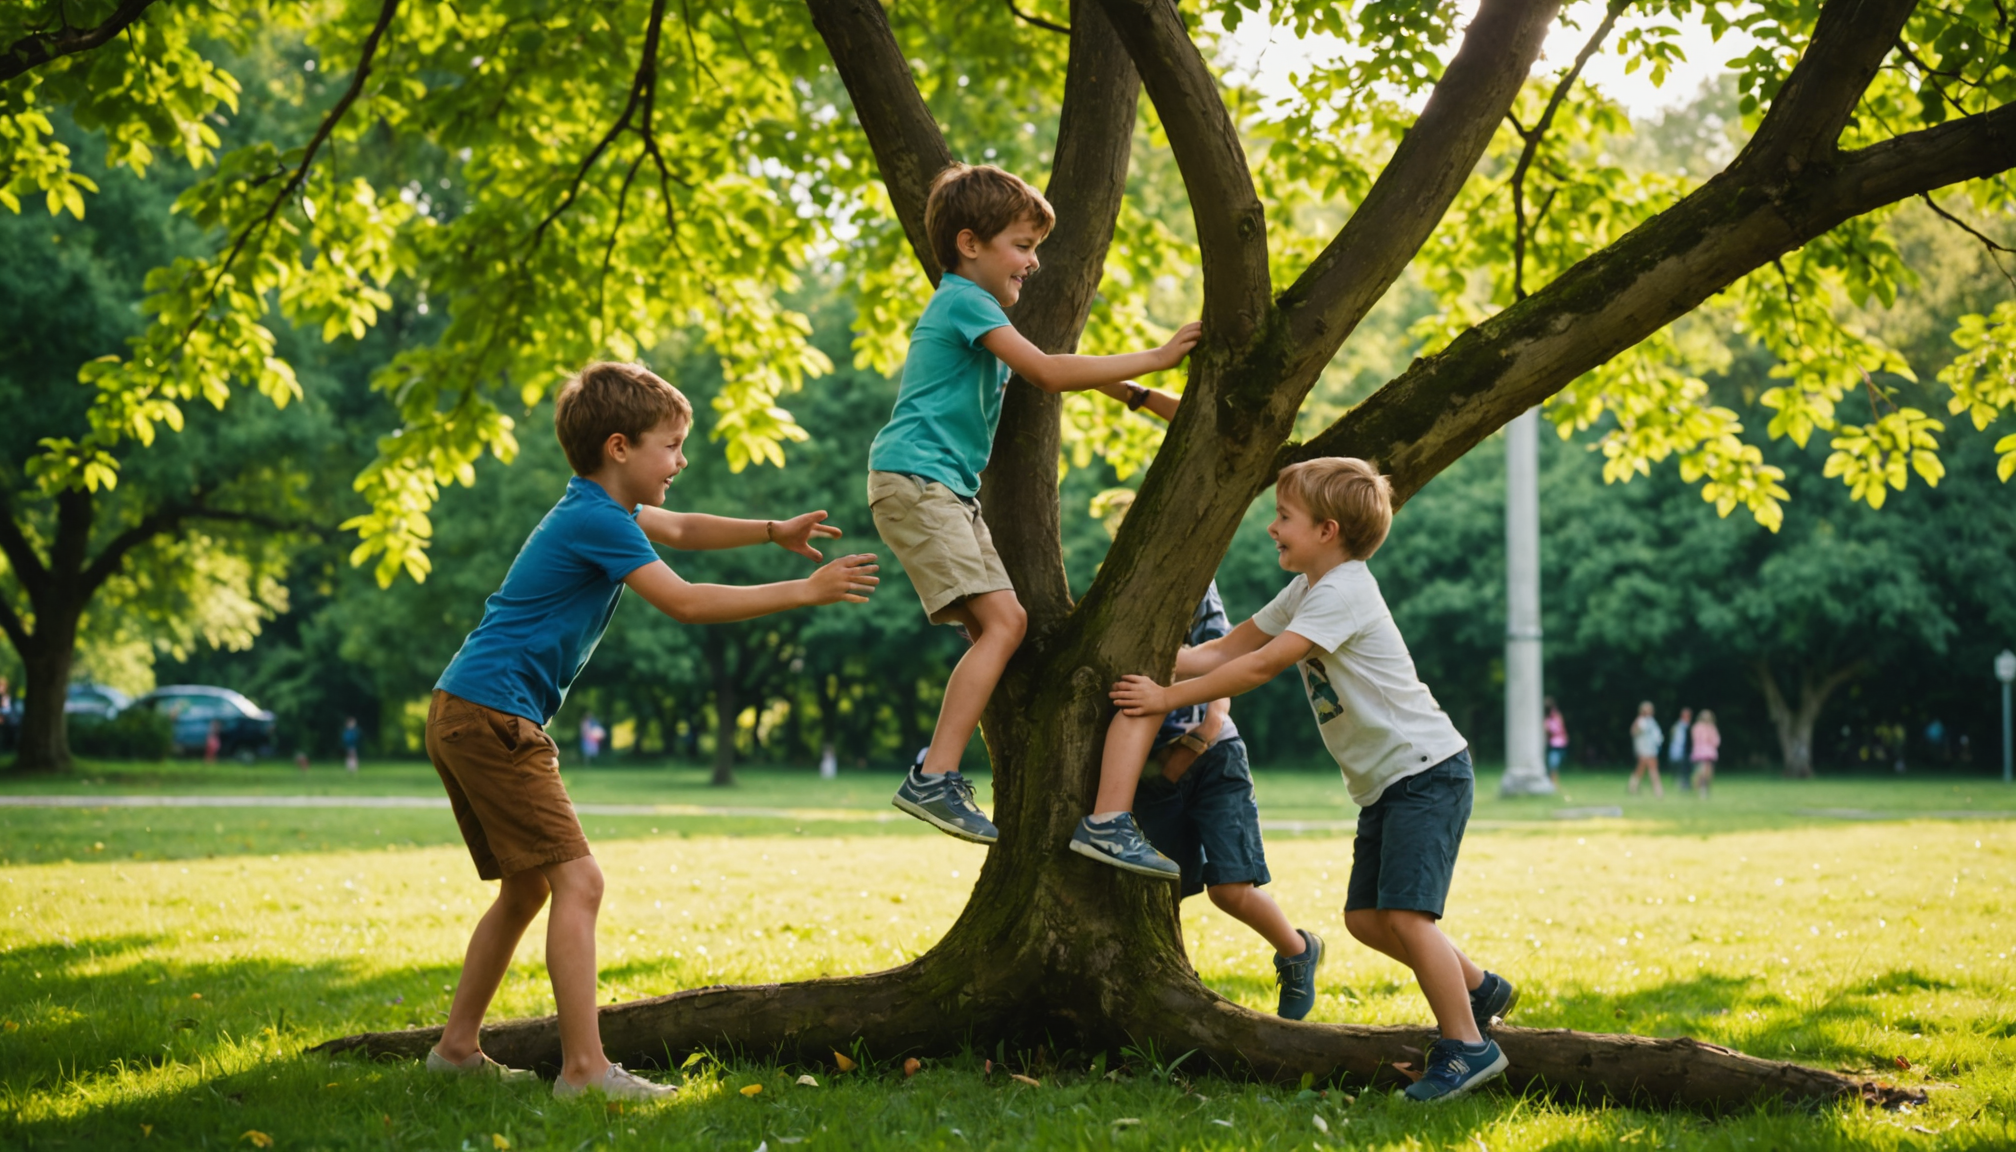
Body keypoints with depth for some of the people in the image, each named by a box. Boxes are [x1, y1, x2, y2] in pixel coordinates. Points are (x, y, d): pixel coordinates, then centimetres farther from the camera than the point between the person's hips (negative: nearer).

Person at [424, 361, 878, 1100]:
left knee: (526, 890, 19)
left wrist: (773, 532, 21)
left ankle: (457, 1046, 25)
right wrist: (803, 592, -14)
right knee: (577, 881, -15)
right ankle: (585, 1069, -19)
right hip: (492, 716, -11)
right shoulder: (595, 520, -14)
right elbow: (685, 603, -17)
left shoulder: (600, 509, 17)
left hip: (467, 716, 11)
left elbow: (679, 529, 33)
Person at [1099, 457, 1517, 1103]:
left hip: (1427, 767, -10)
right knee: (1366, 917, 9)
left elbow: (1261, 666, -21)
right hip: (1383, 783, 10)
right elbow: (1227, 649, 14)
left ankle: (1467, 1046, -10)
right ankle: (1480, 988, 23)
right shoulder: (1305, 592, 13)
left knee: (1404, 911, -17)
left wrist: (1167, 697, -15)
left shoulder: (1343, 593, -18)